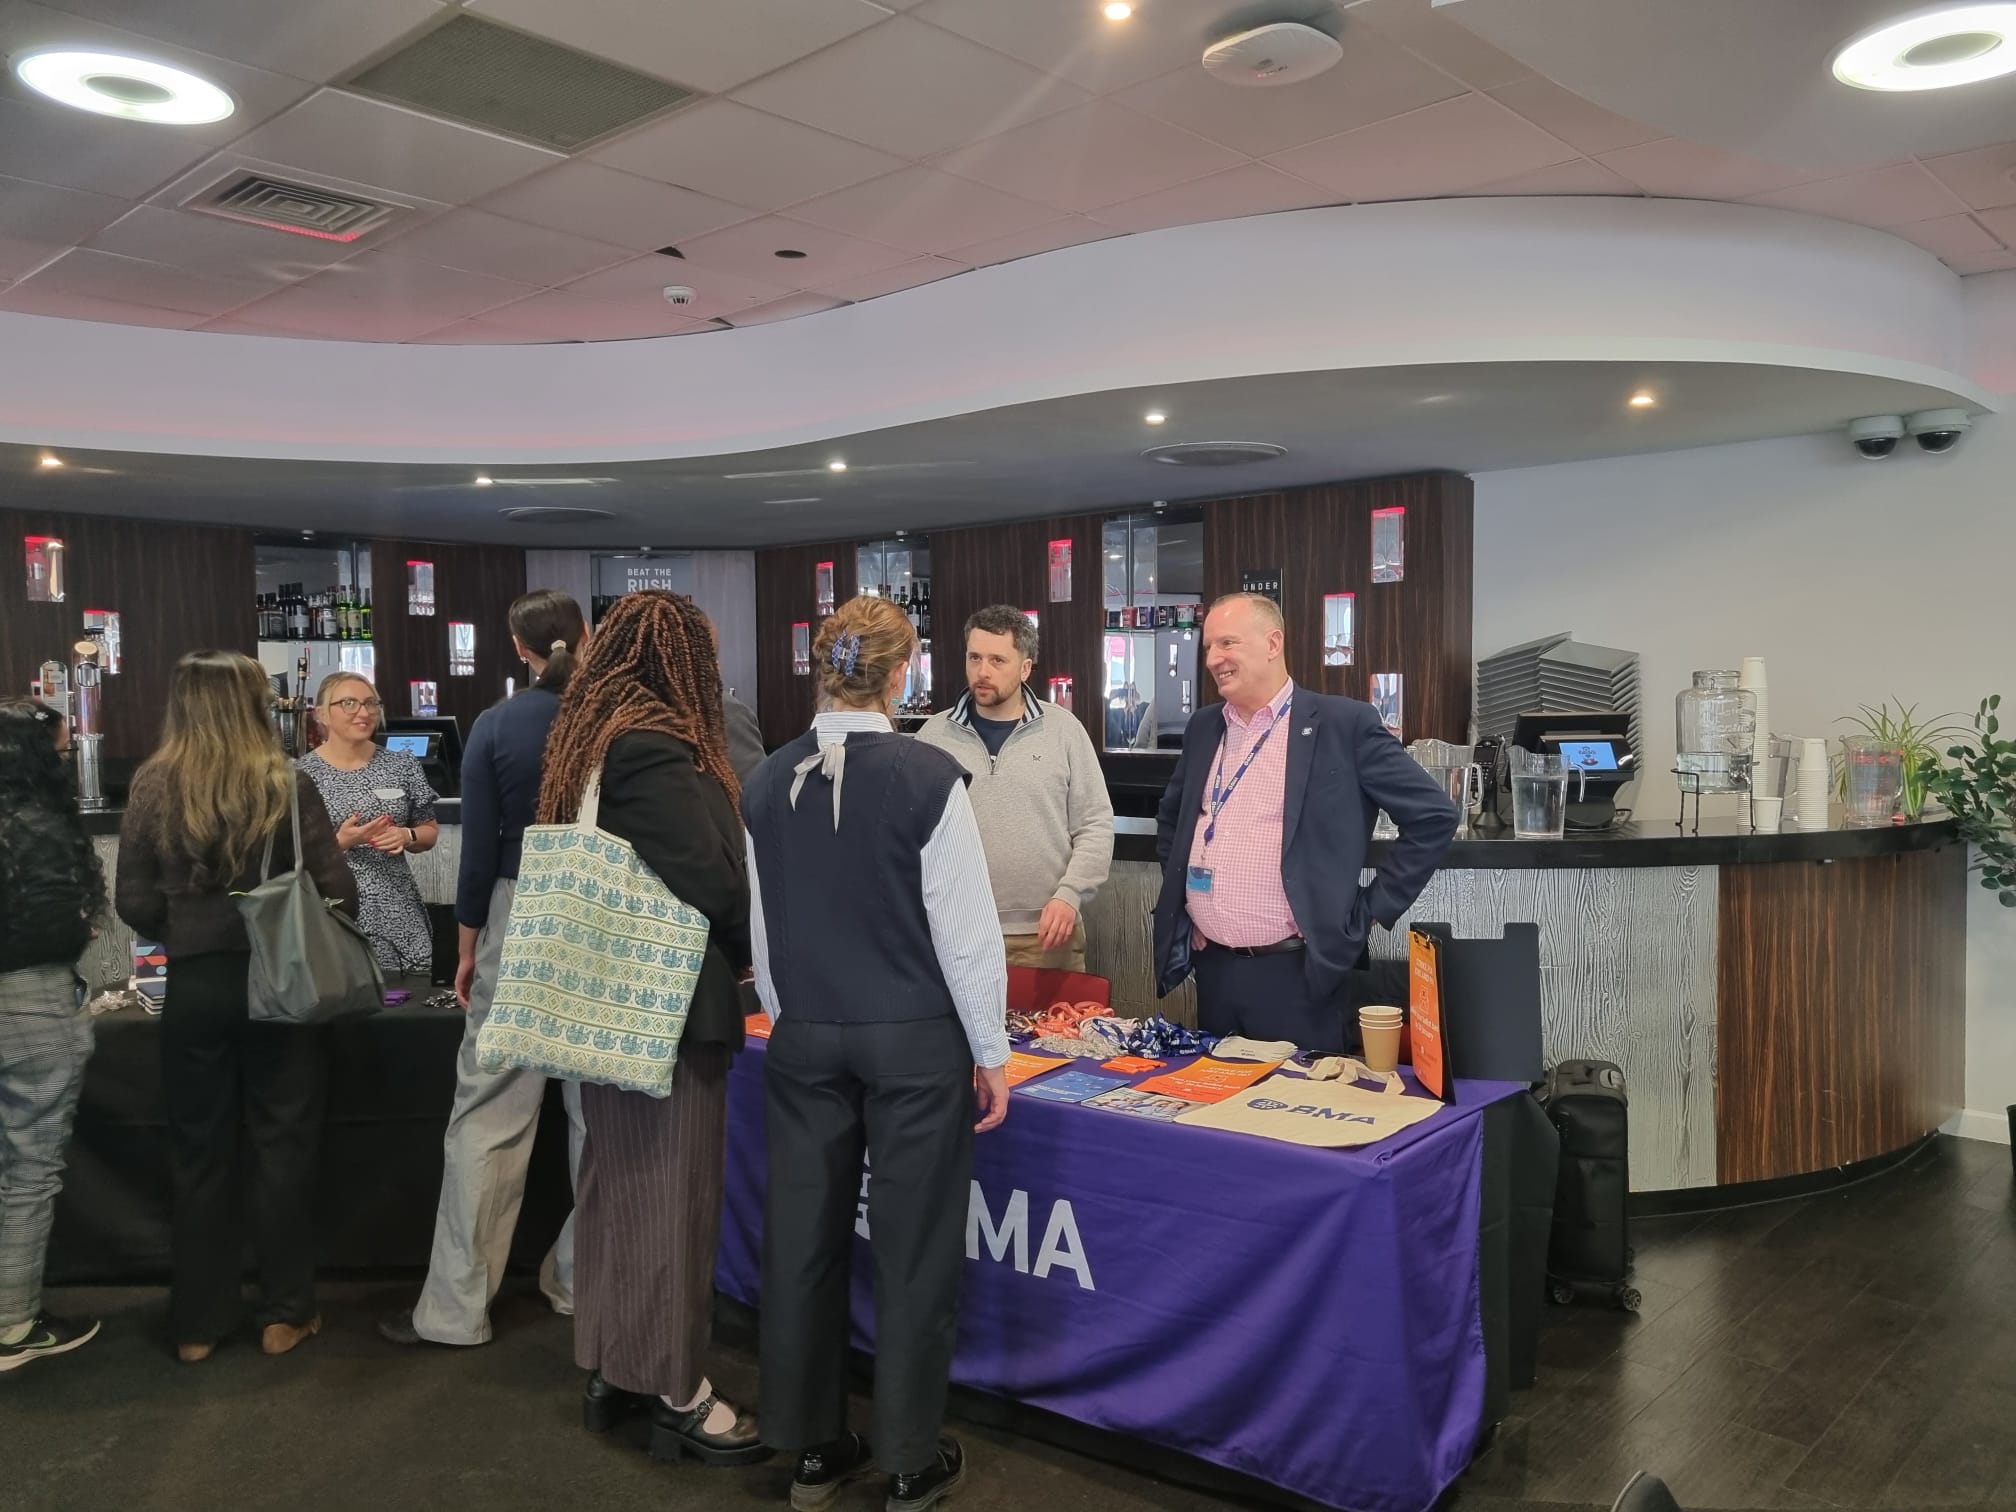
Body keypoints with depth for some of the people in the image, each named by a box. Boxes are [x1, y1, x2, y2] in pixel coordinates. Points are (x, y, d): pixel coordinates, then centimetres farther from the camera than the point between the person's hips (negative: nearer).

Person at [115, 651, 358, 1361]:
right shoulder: (287, 785, -9)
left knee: (200, 1154, 14)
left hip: (193, 985, 2)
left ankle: (197, 1324, 23)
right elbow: (338, 892, -9)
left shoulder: (152, 787, -2)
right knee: (281, 1148, 10)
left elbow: (135, 903, -2)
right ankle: (284, 1314, 18)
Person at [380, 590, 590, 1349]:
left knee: (488, 1115, 3)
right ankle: (583, 1278, 24)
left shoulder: (496, 726, -4)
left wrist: (468, 947, 5)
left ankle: (456, 1306, 8)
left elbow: (480, 846, -4)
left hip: (522, 919, -2)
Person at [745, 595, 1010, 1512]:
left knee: (804, 1237, 12)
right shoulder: (927, 776, -14)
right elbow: (964, 926, -12)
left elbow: (760, 928, 6)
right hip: (915, 1040, -4)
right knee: (913, 1247, 7)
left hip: (804, 1038, 4)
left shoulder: (769, 783, 0)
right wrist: (991, 1053, -3)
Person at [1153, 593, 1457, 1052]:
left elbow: (1433, 815, -8)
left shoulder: (1343, 723, -7)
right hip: (1211, 969, 6)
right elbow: (1170, 817, 26)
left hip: (1297, 974, -5)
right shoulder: (1203, 727, 11)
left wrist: (1370, 912, -8)